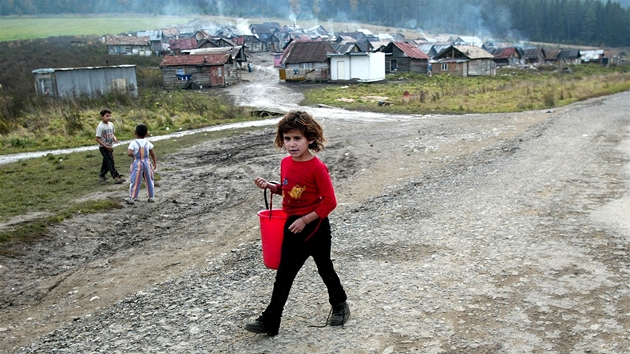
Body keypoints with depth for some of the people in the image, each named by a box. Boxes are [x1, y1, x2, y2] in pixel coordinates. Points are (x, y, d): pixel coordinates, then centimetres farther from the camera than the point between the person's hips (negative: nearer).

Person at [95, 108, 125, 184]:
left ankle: (101, 175, 33)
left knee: (106, 162, 15)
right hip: (103, 147, -7)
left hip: (110, 147, 7)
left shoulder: (111, 124, 4)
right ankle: (116, 177, -12)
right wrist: (106, 146, -21)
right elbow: (97, 139, -17)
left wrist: (114, 138, -5)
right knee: (110, 162, -11)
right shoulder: (100, 127, -18)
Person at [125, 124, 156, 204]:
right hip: (146, 163, 3)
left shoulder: (133, 143, -10)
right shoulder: (147, 143, -1)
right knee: (149, 180, 15)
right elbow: (152, 154, 5)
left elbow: (129, 153, -22)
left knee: (134, 181, 4)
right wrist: (155, 162, 17)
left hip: (137, 164, -3)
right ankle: (151, 197, 21)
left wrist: (133, 155, -1)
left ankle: (132, 198, 5)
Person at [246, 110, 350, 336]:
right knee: (284, 274, 8)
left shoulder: (317, 168, -21)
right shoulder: (286, 163, 0)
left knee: (324, 268, 14)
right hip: (293, 226, 6)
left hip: (314, 226, -6)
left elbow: (329, 202, -20)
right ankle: (270, 321, 13)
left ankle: (339, 305, 40)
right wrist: (270, 186, -2)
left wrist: (305, 220, -22)